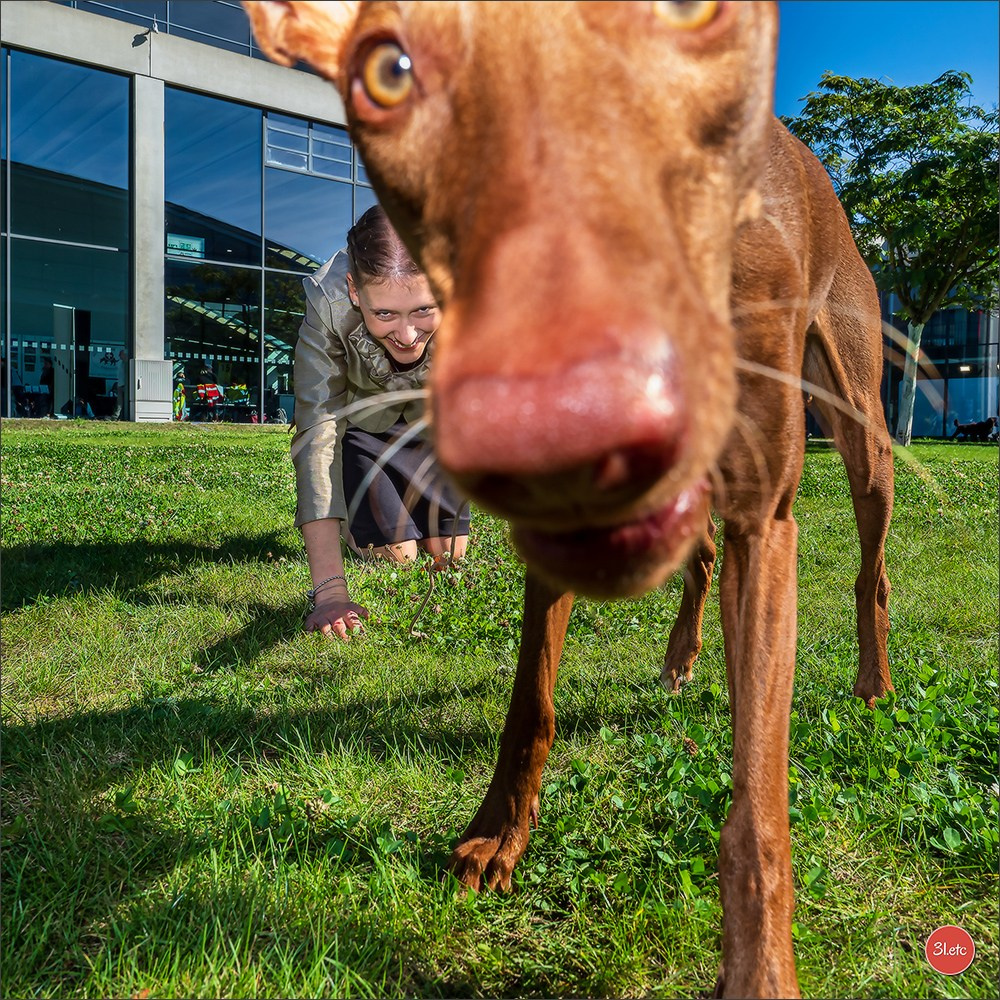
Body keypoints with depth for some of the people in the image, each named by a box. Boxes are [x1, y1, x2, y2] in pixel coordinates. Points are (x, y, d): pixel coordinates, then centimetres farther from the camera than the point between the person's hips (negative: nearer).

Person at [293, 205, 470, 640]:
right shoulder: (328, 305, -39)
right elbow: (316, 437, -39)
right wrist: (329, 588, -47)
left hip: (436, 420, 2)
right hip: (360, 421, -1)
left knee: (447, 550, 3)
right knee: (396, 553, -8)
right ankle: (348, 516, 26)